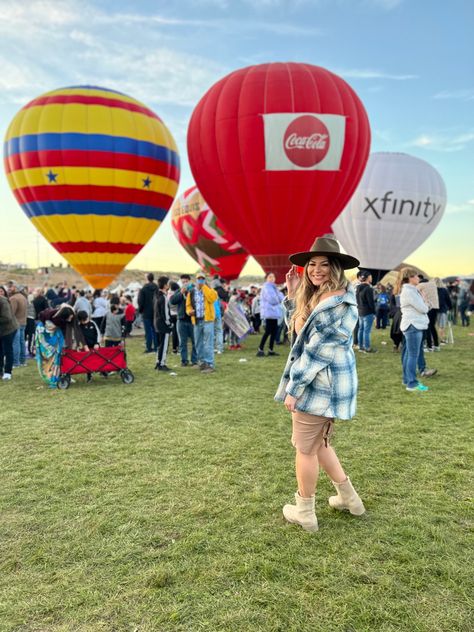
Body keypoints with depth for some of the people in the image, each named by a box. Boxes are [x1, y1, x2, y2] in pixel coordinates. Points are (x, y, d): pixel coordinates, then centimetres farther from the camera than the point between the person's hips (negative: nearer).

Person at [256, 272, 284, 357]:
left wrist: (279, 296, -8)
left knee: (274, 330, 7)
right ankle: (260, 349, -8)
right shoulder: (266, 287, -9)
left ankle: (271, 350, 12)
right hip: (269, 312, -9)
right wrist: (278, 298, -1)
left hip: (274, 312, 9)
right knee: (268, 331, -12)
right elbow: (272, 300, -18)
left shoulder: (274, 287, 20)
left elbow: (281, 299, 13)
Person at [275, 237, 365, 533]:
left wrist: (294, 388, -18)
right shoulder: (315, 296, 11)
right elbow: (299, 331, 20)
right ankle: (349, 497, 37)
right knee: (319, 443, 23)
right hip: (318, 384, 10)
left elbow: (319, 349, -22)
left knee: (306, 448, 5)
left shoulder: (339, 303, -20)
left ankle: (305, 513, 23)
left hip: (321, 385, -10)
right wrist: (293, 294, 9)